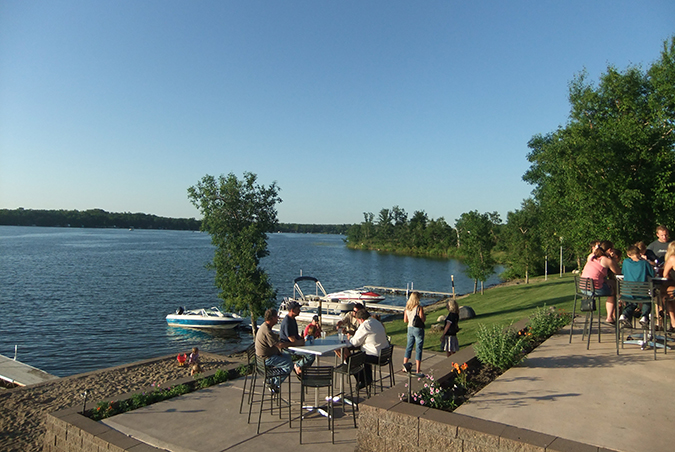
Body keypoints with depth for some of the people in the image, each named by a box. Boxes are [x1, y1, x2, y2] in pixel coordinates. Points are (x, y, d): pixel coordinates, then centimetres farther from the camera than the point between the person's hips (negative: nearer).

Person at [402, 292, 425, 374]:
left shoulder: (407, 308, 2)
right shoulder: (419, 308, -16)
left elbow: (405, 320, 6)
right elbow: (422, 320, -16)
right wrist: (424, 316, 3)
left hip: (410, 328, 5)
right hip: (418, 329, -5)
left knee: (409, 347, 15)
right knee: (418, 349, 3)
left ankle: (404, 366, 17)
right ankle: (418, 369, 6)